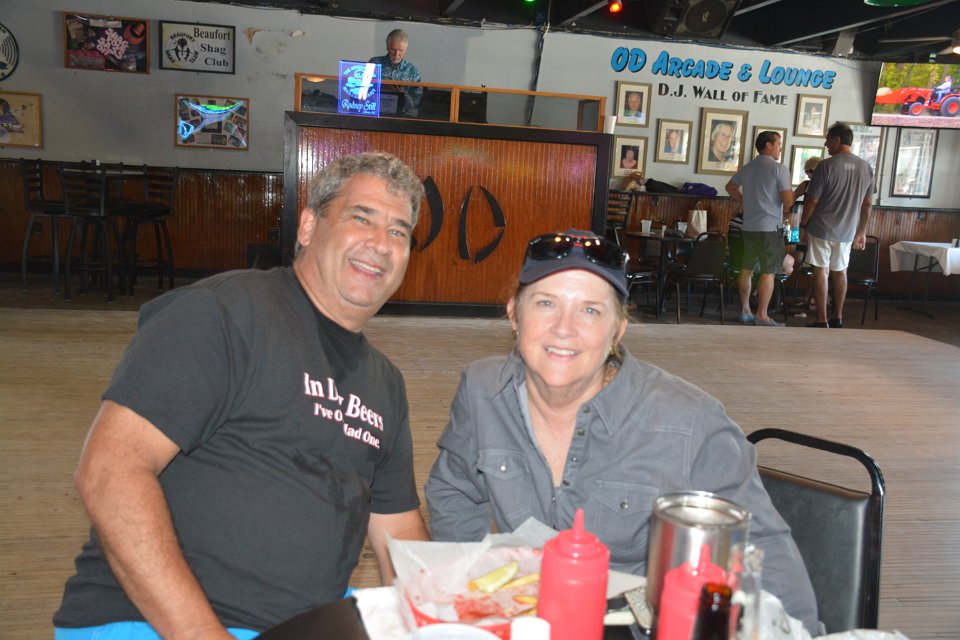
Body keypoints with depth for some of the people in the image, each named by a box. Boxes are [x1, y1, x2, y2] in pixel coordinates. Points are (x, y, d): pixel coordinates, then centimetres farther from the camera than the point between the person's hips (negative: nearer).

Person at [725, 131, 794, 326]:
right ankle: (762, 316, -1)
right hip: (770, 227, -7)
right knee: (768, 272, -2)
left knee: (746, 269, 12)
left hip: (749, 226, 7)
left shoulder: (748, 167, 10)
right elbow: (788, 201, -14)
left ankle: (745, 310, 18)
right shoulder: (779, 169, -11)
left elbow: (731, 188, 25)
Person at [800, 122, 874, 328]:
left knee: (821, 272, 1)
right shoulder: (865, 167, 5)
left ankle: (822, 321, 2)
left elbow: (812, 201, -11)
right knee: (840, 272, 15)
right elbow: (868, 204, 11)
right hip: (847, 232, 5)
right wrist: (862, 232, 19)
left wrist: (803, 226, 1)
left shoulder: (827, 166, -12)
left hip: (821, 229, -5)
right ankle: (838, 319, 22)